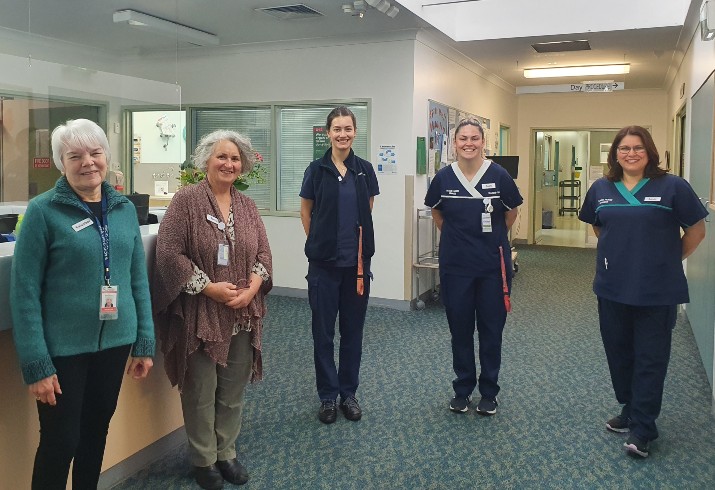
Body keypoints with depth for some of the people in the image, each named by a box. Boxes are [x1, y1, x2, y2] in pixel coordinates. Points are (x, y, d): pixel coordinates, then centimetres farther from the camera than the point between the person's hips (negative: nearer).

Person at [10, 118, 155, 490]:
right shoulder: (43, 211, -10)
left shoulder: (125, 208, 4)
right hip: (63, 347, -4)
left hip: (114, 342, 5)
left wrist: (144, 343, 5)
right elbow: (24, 292, -12)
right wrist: (36, 364, -15)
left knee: (97, 433, 18)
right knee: (60, 443, 5)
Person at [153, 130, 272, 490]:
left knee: (234, 390, 14)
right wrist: (209, 287, -17)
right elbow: (168, 252, -13)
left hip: (242, 315, 5)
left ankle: (226, 453, 32)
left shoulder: (247, 205, 9)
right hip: (200, 315, -5)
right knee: (201, 392, 8)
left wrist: (252, 287, -9)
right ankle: (203, 459, 27)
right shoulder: (186, 200, -8)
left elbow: (263, 252, 9)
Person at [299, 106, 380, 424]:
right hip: (324, 262, -2)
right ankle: (327, 396, 20)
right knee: (323, 332, 6)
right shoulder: (317, 170, -4)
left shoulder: (364, 170, 2)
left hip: (358, 261, 2)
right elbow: (306, 212, 6)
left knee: (353, 330, 10)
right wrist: (321, 241, 10)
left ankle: (349, 393, 25)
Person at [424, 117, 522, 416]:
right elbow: (436, 212, 14)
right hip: (455, 265, 1)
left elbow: (511, 212, 7)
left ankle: (489, 392, 24)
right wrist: (456, 237, 10)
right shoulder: (444, 177, -4)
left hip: (492, 264, -1)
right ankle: (462, 389, 26)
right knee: (460, 328, 10)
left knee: (491, 329, 8)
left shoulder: (498, 175, -8)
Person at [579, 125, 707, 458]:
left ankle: (642, 428, 12)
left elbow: (696, 230, 1)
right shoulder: (601, 189, 5)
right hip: (612, 288, 4)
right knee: (619, 353, 14)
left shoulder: (672, 187, -6)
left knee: (650, 358, 3)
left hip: (657, 291, -4)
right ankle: (629, 409, 32)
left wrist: (669, 260, 6)